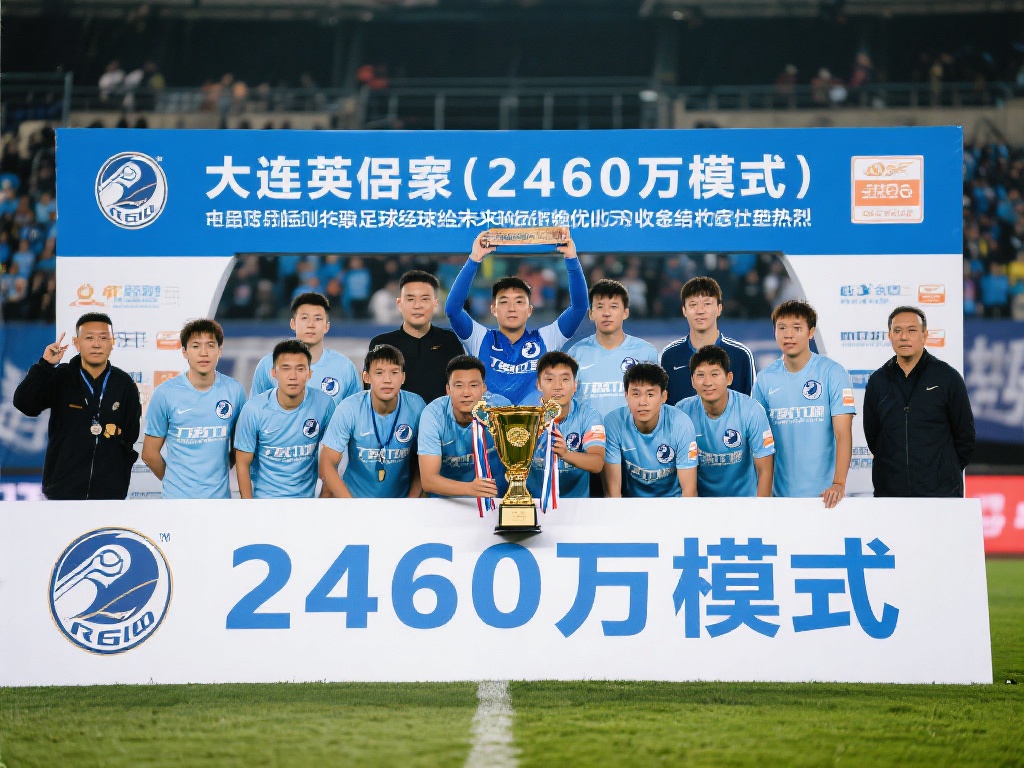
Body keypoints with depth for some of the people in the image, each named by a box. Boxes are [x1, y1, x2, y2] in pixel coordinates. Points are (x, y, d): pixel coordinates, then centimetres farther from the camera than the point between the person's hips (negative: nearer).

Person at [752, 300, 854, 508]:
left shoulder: (833, 373, -4)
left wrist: (839, 483, -21)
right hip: (780, 493, 3)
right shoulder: (765, 379, 5)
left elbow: (843, 434, -10)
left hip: (823, 492, -2)